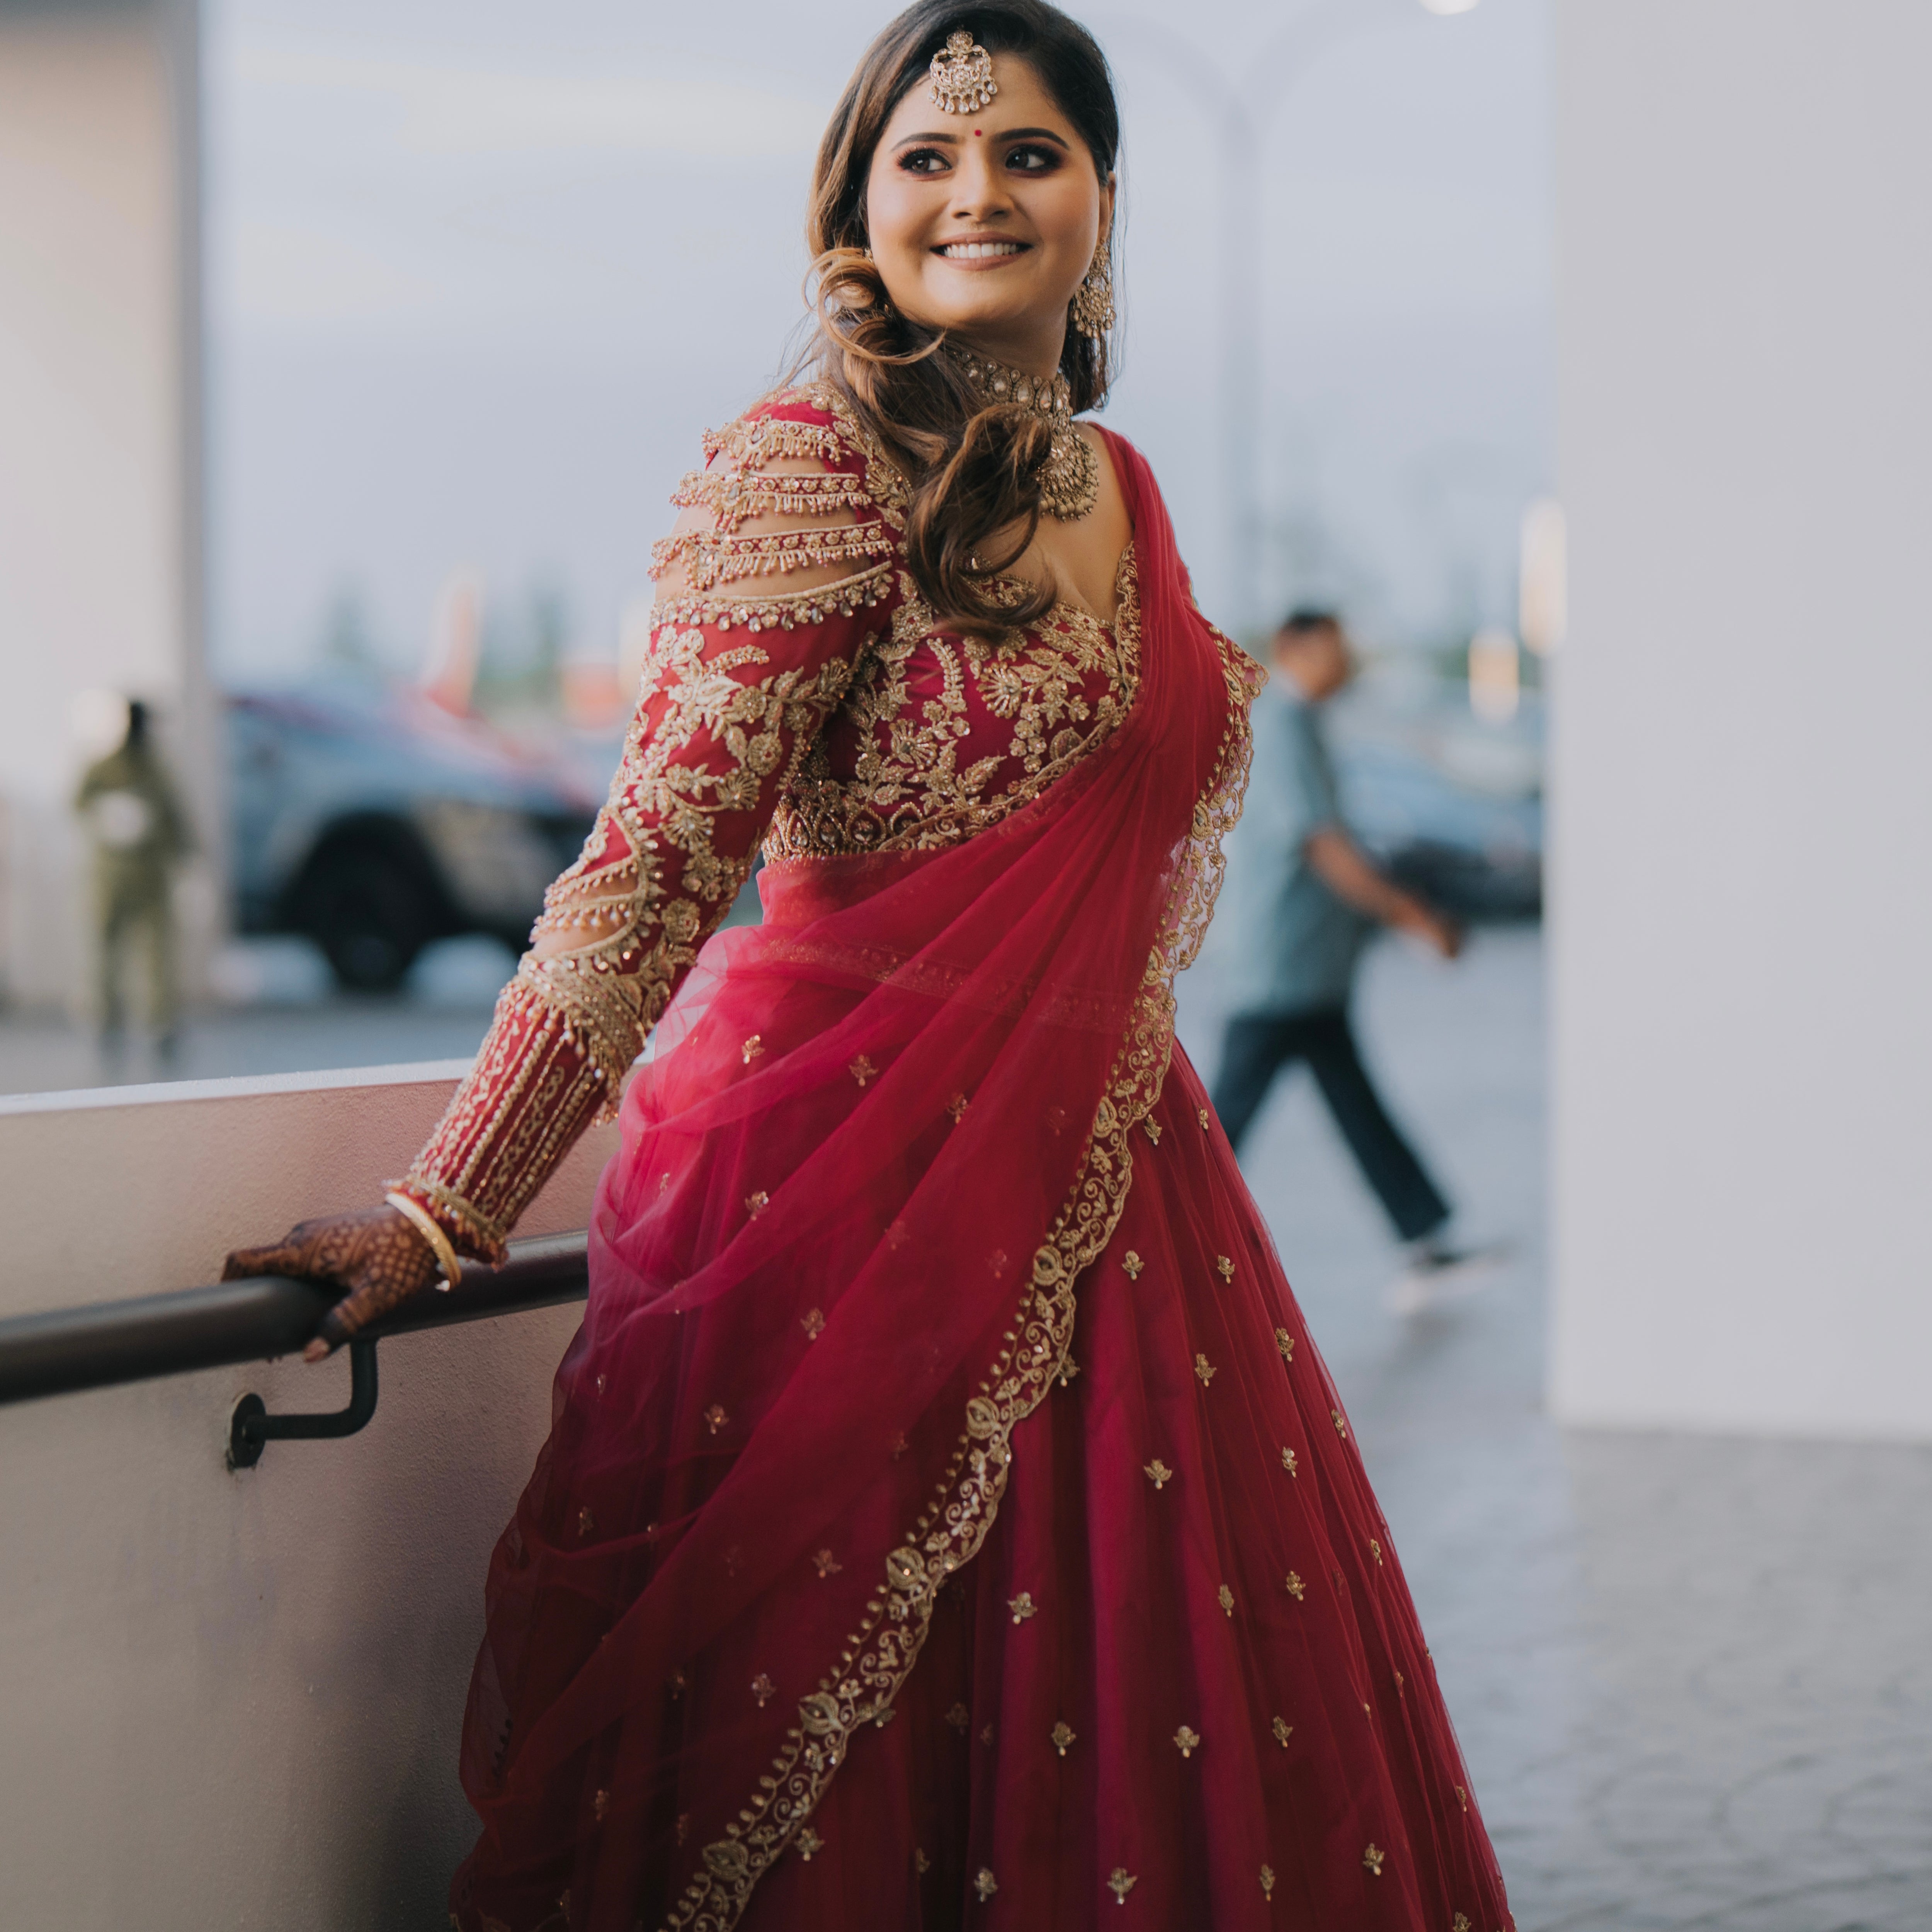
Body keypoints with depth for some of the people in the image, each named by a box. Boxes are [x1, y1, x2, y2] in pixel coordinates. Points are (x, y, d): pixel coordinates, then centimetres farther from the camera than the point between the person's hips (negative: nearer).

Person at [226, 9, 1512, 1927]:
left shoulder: (1114, 486, 12)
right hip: (860, 1188, -7)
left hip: (1096, 1177, 7)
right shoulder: (808, 460, -11)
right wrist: (446, 1208, -22)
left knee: (1139, 1741, 10)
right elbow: (659, 855, -17)